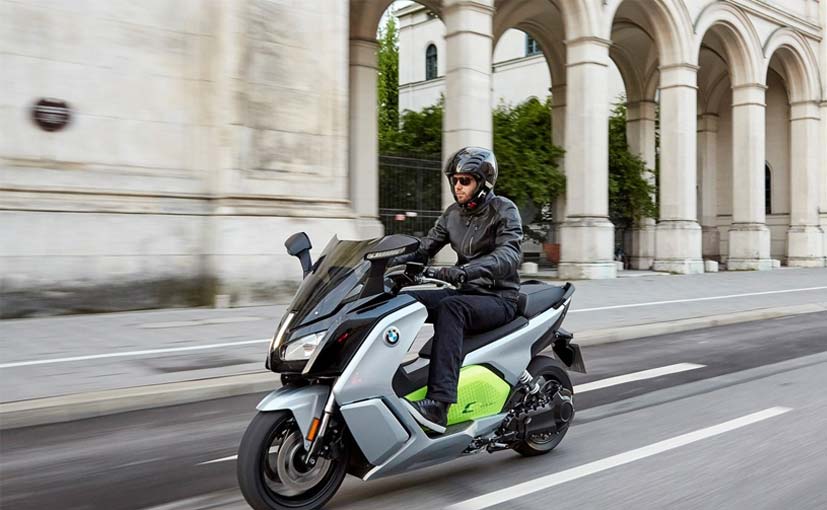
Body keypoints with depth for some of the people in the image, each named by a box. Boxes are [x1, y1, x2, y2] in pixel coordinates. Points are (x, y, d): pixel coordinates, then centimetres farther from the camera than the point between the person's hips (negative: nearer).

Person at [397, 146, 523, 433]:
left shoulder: (504, 210, -8)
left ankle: (438, 405, -45)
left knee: (449, 308, -37)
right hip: (464, 293, 7)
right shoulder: (453, 214, 12)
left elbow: (509, 254, -26)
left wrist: (463, 271, -42)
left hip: (499, 299, -6)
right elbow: (424, 248, 9)